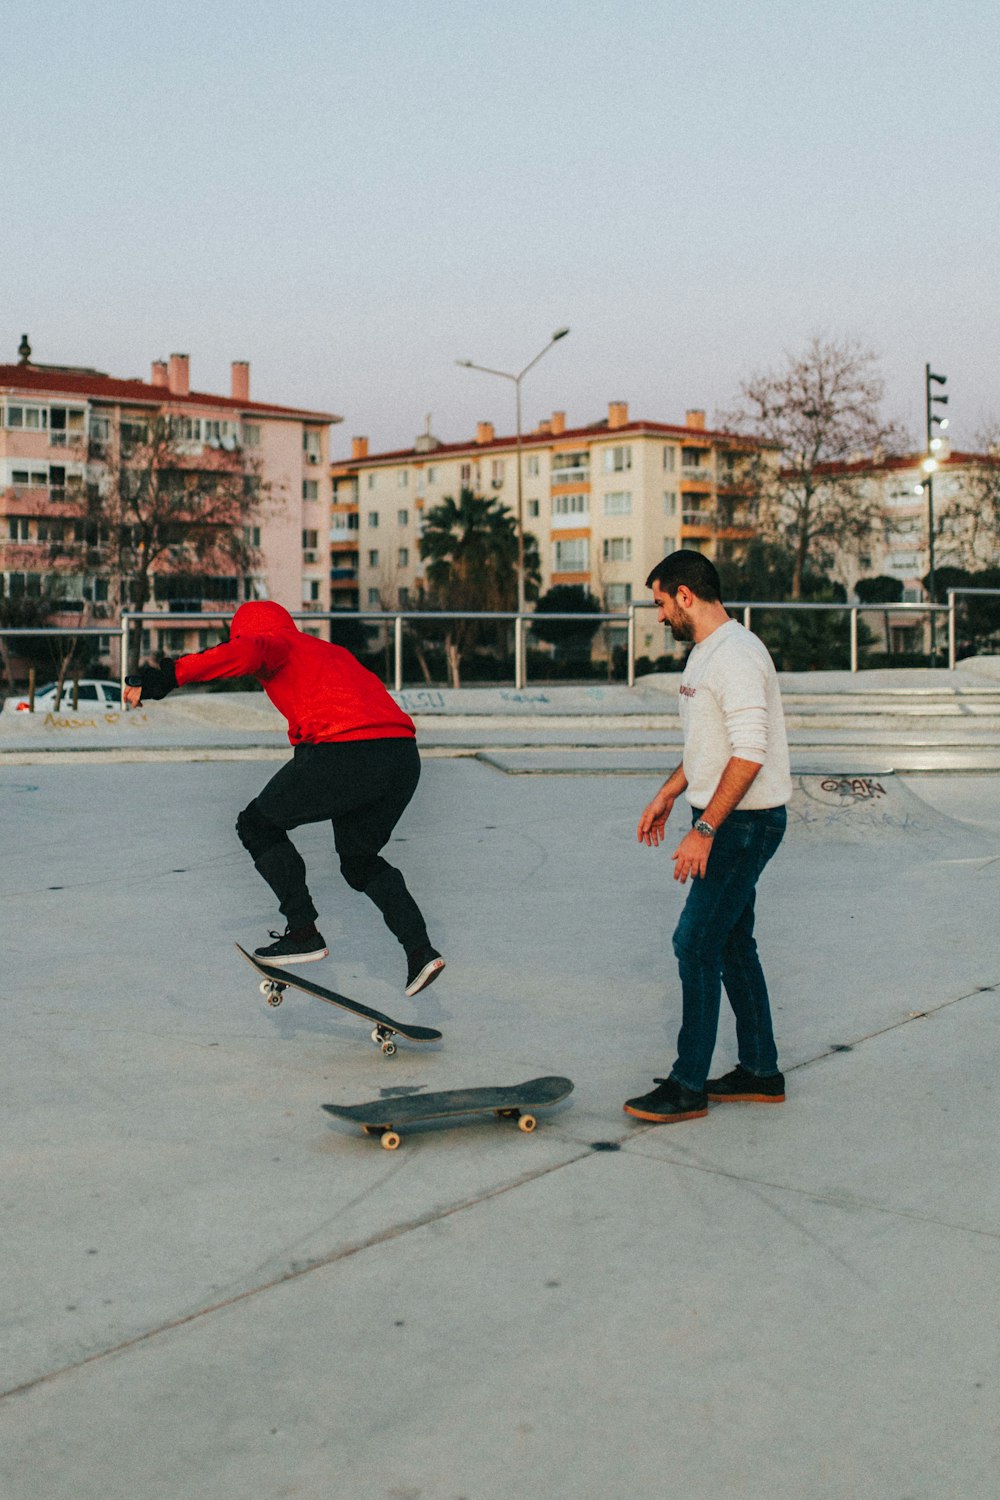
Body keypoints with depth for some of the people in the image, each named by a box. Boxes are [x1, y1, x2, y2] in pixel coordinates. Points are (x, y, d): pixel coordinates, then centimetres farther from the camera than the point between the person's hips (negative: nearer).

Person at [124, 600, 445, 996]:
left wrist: (168, 677, -15)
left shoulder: (277, 644, 10)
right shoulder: (334, 652, 34)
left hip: (346, 753, -8)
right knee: (360, 860, 26)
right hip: (404, 754, 8)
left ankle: (304, 934, 13)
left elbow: (244, 653, -12)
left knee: (259, 825, 15)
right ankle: (420, 950, 11)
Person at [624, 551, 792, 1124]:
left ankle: (689, 1086, 0)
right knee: (732, 944, 14)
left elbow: (749, 754, -26)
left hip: (744, 824, -11)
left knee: (697, 944, -8)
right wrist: (667, 795, 26)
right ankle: (760, 1072, 24)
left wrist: (705, 830, -26)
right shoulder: (708, 652, 14)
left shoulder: (735, 655, -20)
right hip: (730, 821, 11)